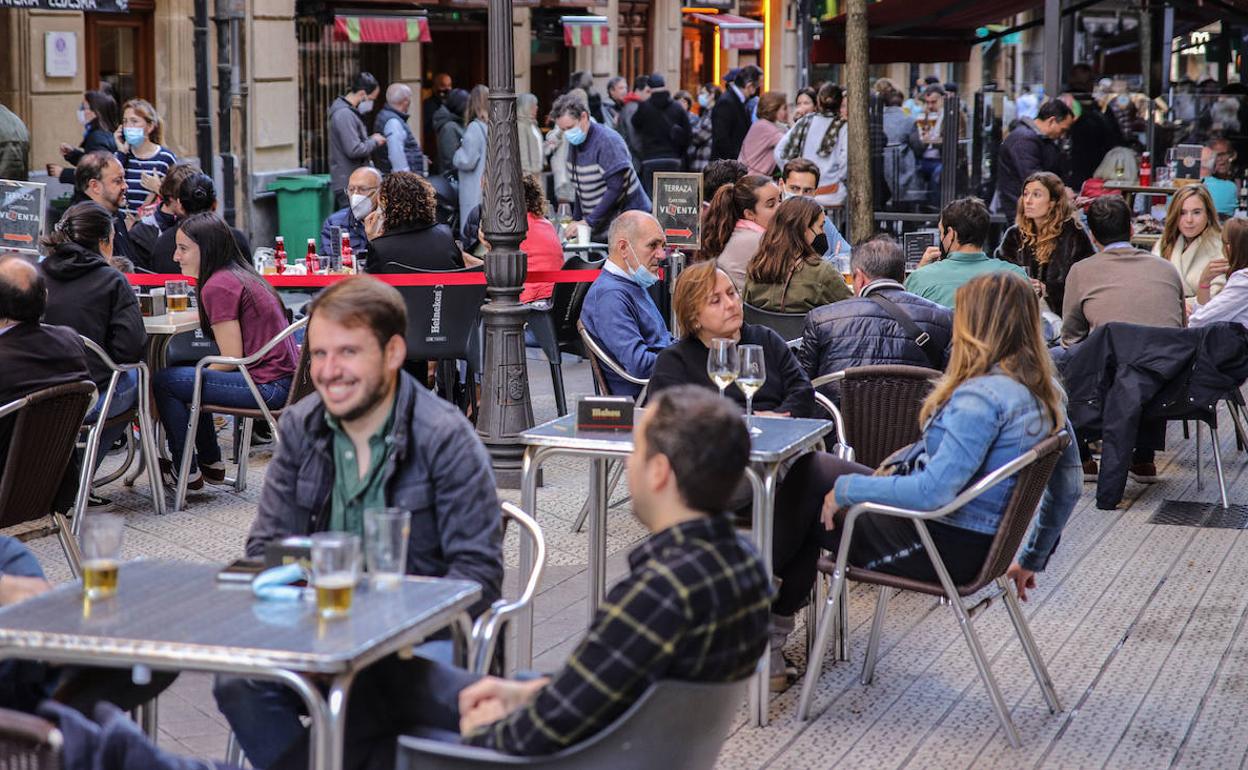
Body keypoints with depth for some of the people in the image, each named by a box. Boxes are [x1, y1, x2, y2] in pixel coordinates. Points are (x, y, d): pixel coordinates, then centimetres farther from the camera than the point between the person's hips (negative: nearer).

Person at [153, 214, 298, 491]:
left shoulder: (218, 286, -13)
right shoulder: (242, 275, 14)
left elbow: (232, 358, -15)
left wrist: (199, 375, 1)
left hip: (268, 386, -10)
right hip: (284, 377, 10)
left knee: (164, 382, -3)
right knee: (189, 376, 27)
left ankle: (186, 473, 8)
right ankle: (211, 463, 33)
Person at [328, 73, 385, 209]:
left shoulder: (348, 112, 16)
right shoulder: (345, 115, -17)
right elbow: (354, 150, -23)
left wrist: (370, 140, 12)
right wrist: (374, 142, -8)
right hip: (348, 183, -11)